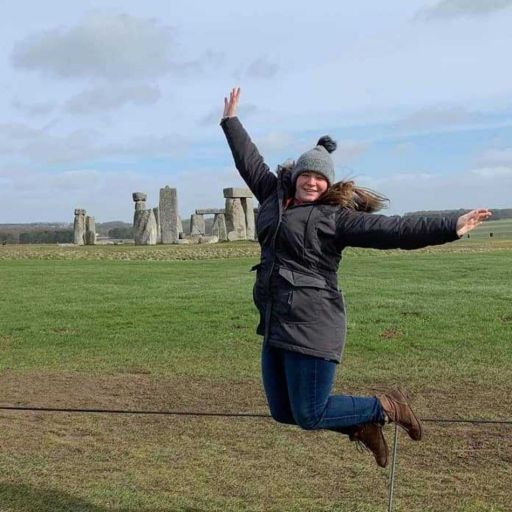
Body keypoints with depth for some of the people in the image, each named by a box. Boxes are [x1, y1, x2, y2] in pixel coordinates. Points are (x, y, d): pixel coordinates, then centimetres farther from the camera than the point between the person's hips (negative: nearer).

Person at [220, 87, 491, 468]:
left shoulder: (336, 217, -7)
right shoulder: (275, 197, 12)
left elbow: (391, 230, -15)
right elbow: (249, 161, 26)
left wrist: (450, 228, -25)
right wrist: (231, 120, 36)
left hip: (311, 329, -7)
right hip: (274, 328, 8)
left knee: (310, 415, -4)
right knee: (283, 412, 13)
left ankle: (386, 407, 20)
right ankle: (361, 427, 31)